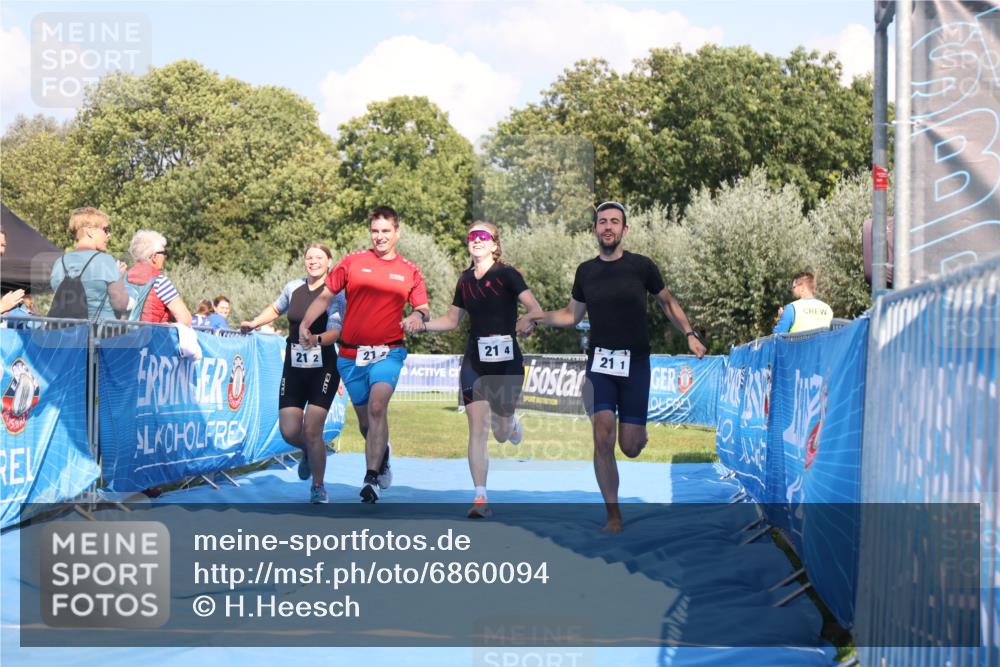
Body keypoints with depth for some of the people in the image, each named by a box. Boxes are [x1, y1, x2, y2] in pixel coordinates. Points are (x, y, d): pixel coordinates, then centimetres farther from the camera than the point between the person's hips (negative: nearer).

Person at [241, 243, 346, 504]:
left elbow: (335, 331, -20)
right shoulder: (294, 287, 6)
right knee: (289, 431, -4)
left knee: (311, 429, -13)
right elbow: (276, 308, 29)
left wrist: (317, 339, -38)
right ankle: (309, 452, 32)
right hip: (294, 367, 4)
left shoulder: (336, 293, -6)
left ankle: (318, 487, 7)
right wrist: (253, 323, 20)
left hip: (323, 368, -4)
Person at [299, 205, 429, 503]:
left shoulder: (410, 272, 6)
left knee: (377, 407, -23)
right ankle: (382, 455, 41)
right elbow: (325, 296, 9)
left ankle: (371, 479, -20)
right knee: (365, 421, 10)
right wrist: (304, 325, -2)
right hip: (351, 354, 2)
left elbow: (424, 309, 8)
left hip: (388, 352, -2)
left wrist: (417, 316, -15)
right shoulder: (352, 262, 5)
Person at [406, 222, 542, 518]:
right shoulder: (465, 280, 8)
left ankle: (511, 423, 47)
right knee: (477, 429, -8)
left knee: (501, 434, 8)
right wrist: (424, 325, 2)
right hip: (474, 362, 3)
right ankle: (480, 498, -6)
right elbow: (452, 320, 19)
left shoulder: (506, 274, -7)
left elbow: (535, 308, -17)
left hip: (506, 361, -3)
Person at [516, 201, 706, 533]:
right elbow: (572, 314, 16)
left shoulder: (642, 266, -4)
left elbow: (668, 303, 10)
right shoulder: (586, 271, 4)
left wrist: (689, 334, -3)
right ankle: (613, 514, -2)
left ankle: (638, 430, 37)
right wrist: (537, 316, 1)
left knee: (630, 447, -3)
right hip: (600, 362, 1)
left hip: (635, 364, -1)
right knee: (602, 438, -15)